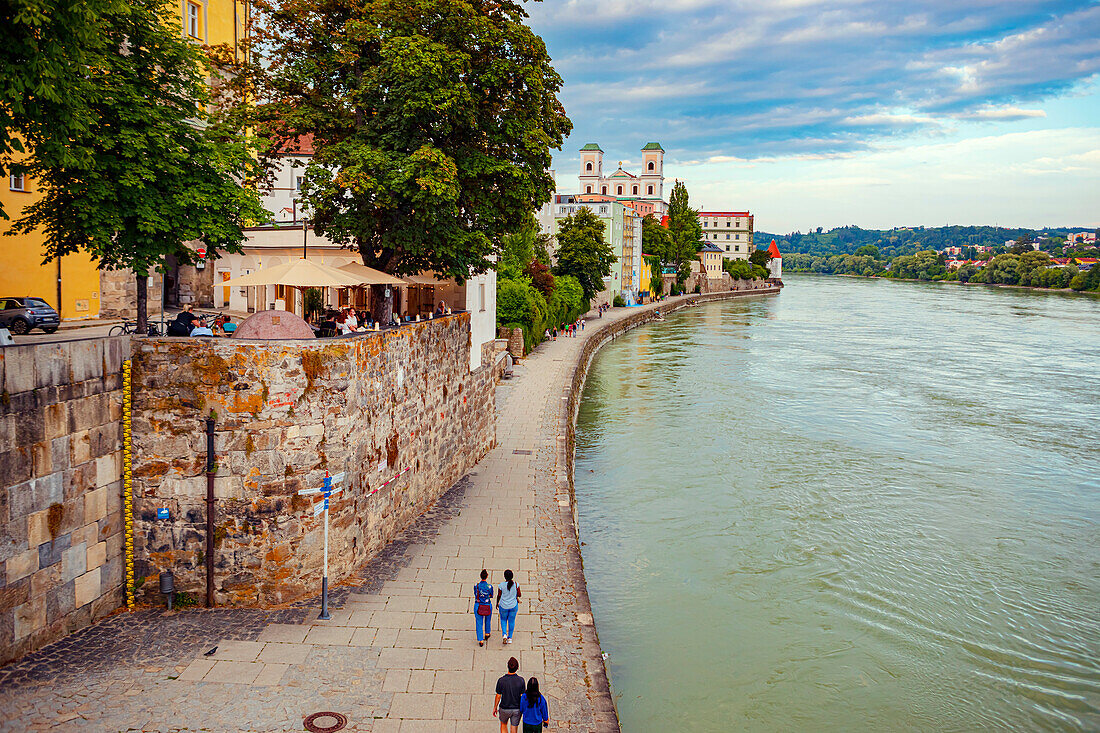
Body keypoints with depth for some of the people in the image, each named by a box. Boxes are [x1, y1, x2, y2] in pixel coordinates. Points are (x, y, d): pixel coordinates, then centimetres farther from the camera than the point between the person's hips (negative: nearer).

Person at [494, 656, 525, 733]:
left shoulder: (501, 681, -22)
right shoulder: (521, 680, -18)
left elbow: (498, 696, -11)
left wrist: (495, 708, 6)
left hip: (504, 709, -1)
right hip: (517, 709, 1)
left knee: (503, 724, 28)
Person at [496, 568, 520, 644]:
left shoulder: (501, 585, -16)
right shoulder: (516, 584, -13)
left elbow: (499, 596, -6)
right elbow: (519, 595, -5)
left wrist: (497, 603, 11)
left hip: (503, 606, -1)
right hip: (513, 606, 1)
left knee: (503, 620, 21)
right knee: (511, 621, 16)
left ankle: (504, 634, 1)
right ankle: (510, 638, 21)